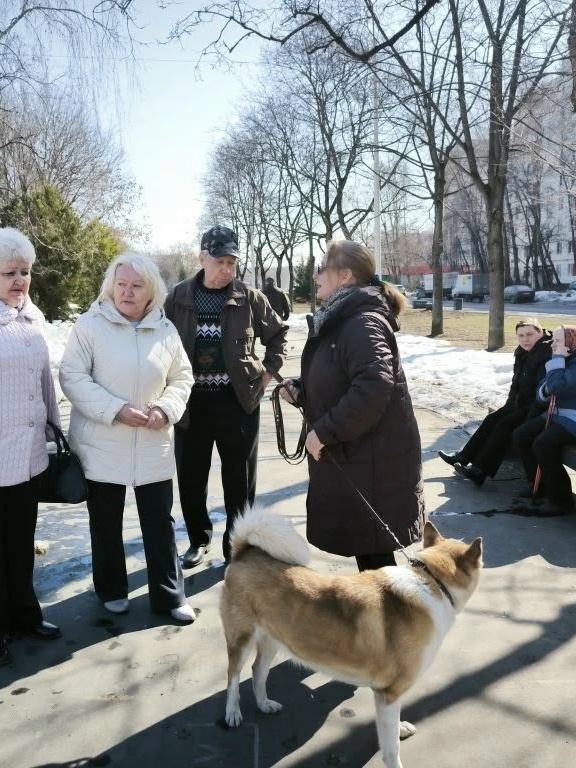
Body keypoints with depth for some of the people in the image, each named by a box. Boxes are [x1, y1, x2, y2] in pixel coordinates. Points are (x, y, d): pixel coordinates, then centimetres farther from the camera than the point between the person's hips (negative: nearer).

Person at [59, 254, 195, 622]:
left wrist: (165, 409, -10)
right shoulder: (90, 324, -6)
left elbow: (182, 377, 10)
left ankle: (169, 594, 21)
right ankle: (112, 589, 32)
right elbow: (72, 377, -10)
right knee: (106, 522, 12)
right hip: (102, 445, -2)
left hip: (153, 445, 2)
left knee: (160, 521, 7)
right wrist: (116, 410, -20)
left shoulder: (165, 329, 3)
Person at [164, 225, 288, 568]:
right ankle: (199, 539, 33)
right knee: (191, 478, 11)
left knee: (240, 481, 7)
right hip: (191, 401, 1)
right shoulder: (179, 297, 0)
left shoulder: (250, 298, -2)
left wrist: (269, 371, 2)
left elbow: (278, 334, 11)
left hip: (239, 400, -1)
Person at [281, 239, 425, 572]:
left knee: (373, 552, 1)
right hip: (351, 457, 10)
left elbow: (373, 387, -33)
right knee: (363, 545, 20)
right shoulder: (340, 320, 14)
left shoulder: (363, 323, -19)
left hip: (373, 462, -10)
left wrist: (325, 431, -26)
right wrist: (300, 388, 4)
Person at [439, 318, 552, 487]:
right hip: (522, 404, 9)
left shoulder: (547, 354, -21)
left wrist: (530, 418, -28)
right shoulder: (523, 353, 8)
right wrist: (510, 405, 4)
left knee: (505, 425, -20)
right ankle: (464, 457, 6)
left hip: (537, 408, -9)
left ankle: (480, 471, -19)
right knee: (492, 419, 2)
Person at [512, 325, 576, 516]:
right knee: (520, 435, -5)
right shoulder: (560, 360, 14)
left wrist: (558, 357, -19)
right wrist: (545, 391, -10)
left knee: (543, 443, -28)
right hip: (556, 414, 9)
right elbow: (541, 394, 14)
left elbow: (557, 387, -29)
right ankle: (541, 490, 3)